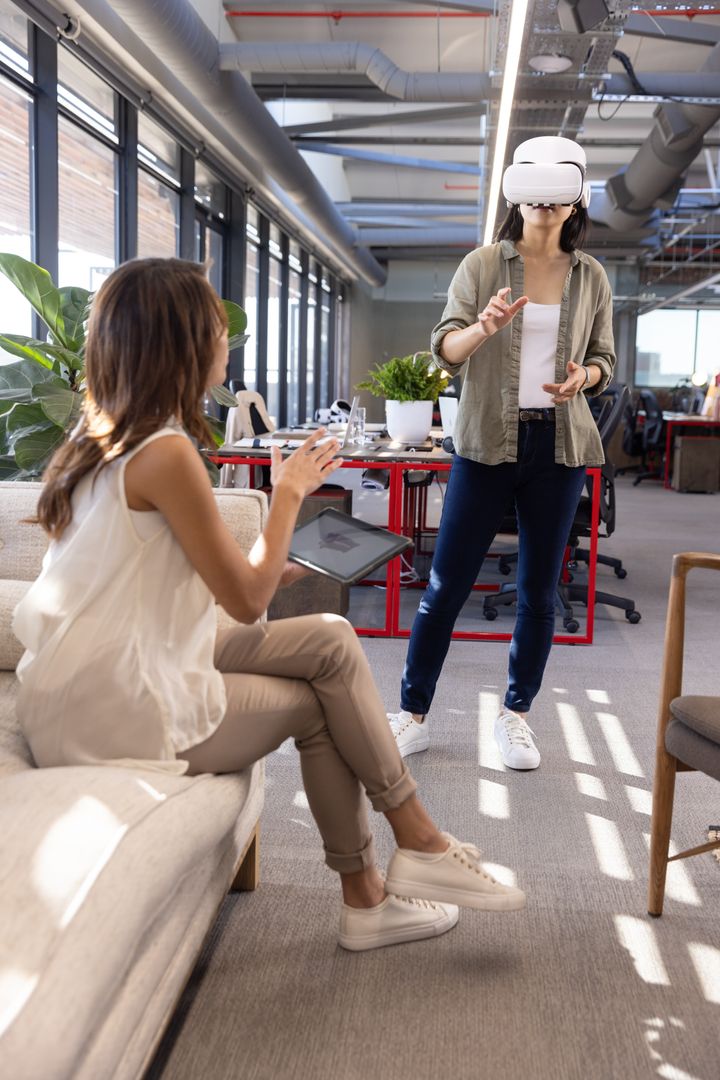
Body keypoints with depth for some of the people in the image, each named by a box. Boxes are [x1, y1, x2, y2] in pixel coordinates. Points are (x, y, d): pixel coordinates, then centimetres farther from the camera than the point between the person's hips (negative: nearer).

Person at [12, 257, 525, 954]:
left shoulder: (101, 437, 8)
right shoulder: (166, 452, -21)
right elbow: (247, 600, -14)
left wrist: (258, 574, 2)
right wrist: (289, 493, -3)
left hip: (91, 683, 8)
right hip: (122, 718, -8)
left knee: (331, 640, 5)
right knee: (317, 703, 7)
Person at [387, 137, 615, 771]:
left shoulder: (591, 277, 9)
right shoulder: (483, 265, 2)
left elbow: (604, 359, 13)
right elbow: (445, 349, -4)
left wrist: (583, 376, -10)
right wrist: (482, 328, -25)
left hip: (560, 446, 2)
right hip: (487, 442, -2)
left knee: (540, 589, 7)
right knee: (446, 584, -1)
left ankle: (516, 715, 22)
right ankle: (413, 716, 11)